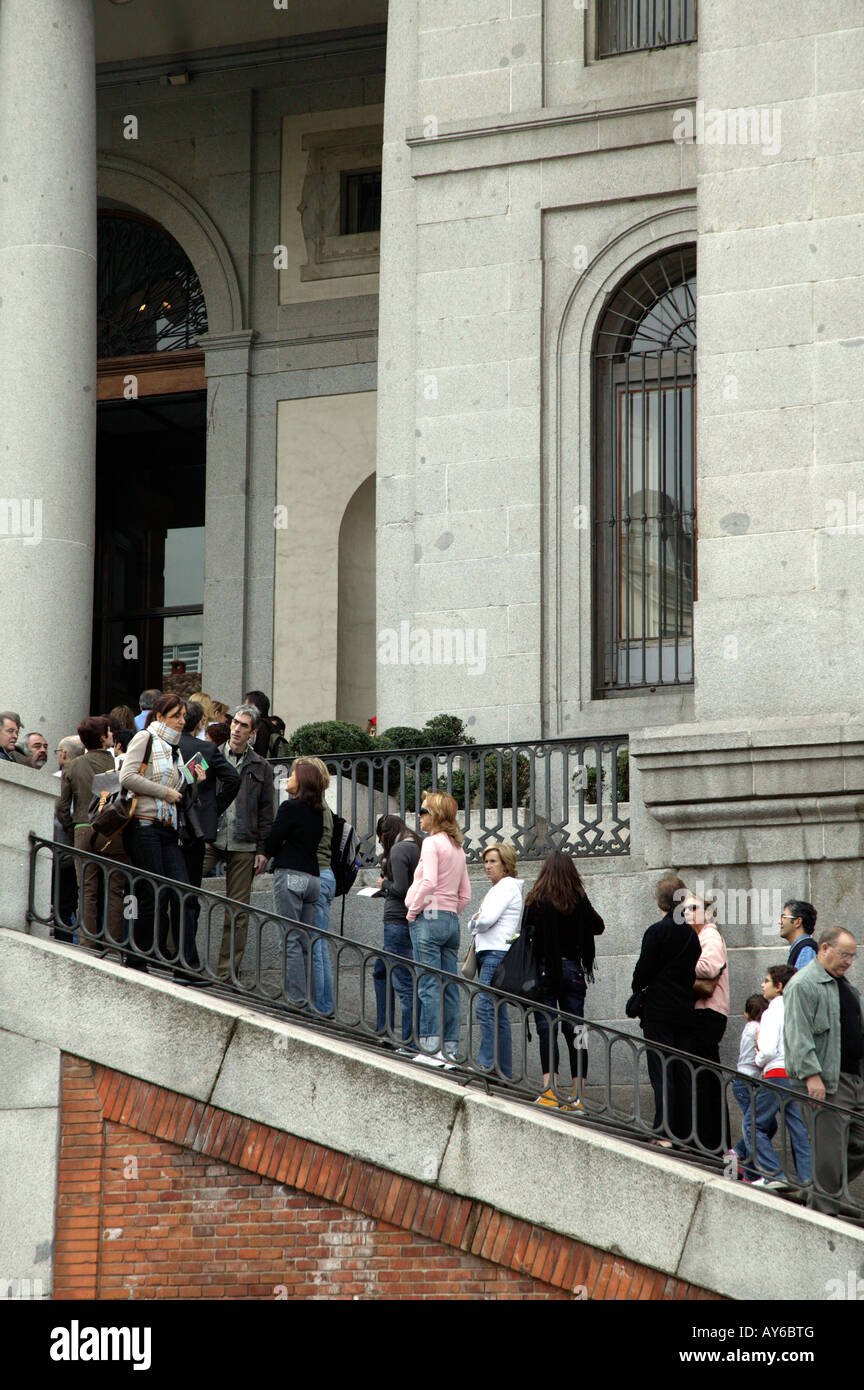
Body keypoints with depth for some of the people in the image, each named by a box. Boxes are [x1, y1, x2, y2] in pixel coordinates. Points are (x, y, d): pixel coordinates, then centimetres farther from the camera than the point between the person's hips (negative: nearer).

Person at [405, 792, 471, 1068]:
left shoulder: (432, 843, -8)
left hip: (428, 918, -8)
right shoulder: (457, 848, 16)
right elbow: (465, 895, 16)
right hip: (451, 920, 8)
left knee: (429, 985, -9)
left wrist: (414, 910, -9)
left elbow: (429, 882, -21)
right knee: (449, 988, 6)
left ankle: (430, 1048, -13)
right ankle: (450, 1050, 5)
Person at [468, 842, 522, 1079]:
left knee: (486, 1007, -18)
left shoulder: (508, 886, -6)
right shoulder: (496, 888, 25)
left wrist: (478, 921, 5)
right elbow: (474, 924, 21)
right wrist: (478, 921, 0)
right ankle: (504, 1070, 6)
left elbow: (487, 919, -16)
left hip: (498, 953, -10)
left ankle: (487, 1063, -23)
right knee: (498, 1013, 7)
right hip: (487, 953, 10)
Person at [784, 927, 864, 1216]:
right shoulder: (803, 985, -10)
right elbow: (798, 1036, -17)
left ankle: (825, 1191, 20)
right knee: (829, 1142, -7)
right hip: (825, 1079, -9)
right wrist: (811, 1074, -24)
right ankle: (828, 1202, -1)